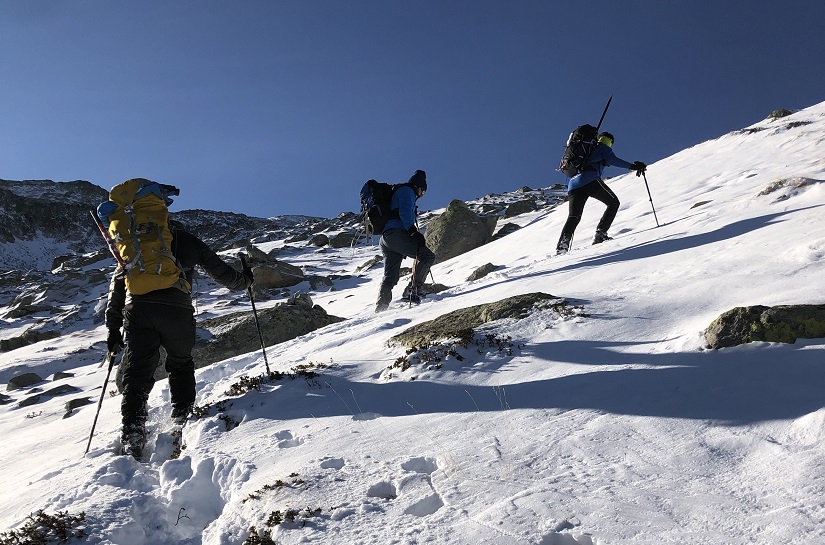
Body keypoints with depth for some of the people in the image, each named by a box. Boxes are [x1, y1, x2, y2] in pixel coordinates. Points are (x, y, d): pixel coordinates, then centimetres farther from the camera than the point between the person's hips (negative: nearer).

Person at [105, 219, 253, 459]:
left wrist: (113, 327, 18)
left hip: (138, 310, 0)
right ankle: (183, 418, 15)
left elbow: (118, 282, 18)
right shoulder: (190, 241, 23)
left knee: (137, 372, 3)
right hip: (177, 311, 0)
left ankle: (132, 432, -11)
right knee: (181, 365, 22)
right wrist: (246, 280, 47)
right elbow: (223, 274, 25)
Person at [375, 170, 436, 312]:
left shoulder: (398, 192, 36)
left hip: (385, 238, 10)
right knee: (427, 256, -14)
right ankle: (413, 289, -18)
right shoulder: (407, 191, 7)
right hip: (396, 233, -10)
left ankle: (380, 308, 3)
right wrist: (413, 231, -21)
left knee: (390, 278, 8)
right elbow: (404, 211, -12)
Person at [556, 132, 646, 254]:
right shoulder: (603, 148, 15)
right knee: (613, 203, 11)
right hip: (590, 180, -6)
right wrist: (632, 166, -10)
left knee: (573, 217, 3)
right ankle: (600, 234, -5)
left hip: (573, 185, 6)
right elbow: (612, 159, -5)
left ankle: (562, 246, -20)